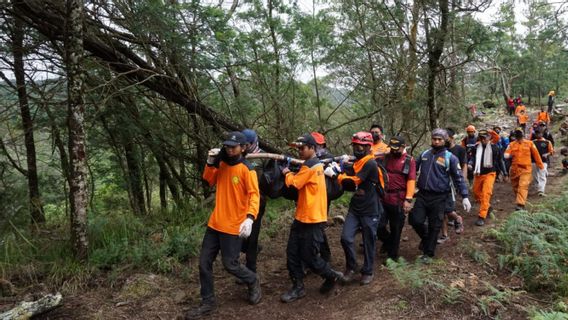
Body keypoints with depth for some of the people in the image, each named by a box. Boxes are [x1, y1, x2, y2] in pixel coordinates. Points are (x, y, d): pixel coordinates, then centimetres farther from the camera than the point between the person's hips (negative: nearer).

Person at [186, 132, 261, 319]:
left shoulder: (247, 170, -13)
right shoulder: (222, 165, 8)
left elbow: (254, 195, -20)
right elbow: (209, 182, 19)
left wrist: (250, 218, -35)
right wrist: (210, 164, 1)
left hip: (233, 226, -7)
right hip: (215, 223, 7)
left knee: (230, 264, 1)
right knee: (204, 263, 8)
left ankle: (253, 282, 31)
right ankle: (208, 302, 23)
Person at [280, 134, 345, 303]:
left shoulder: (309, 166, -18)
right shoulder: (316, 164, 14)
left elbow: (293, 183, -15)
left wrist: (287, 173, 4)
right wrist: (291, 173, 6)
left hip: (312, 219, -10)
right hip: (302, 217, 10)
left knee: (309, 256, 1)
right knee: (292, 253, 9)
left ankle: (332, 276, 24)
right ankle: (298, 287, 18)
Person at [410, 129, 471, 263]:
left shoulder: (450, 157, -4)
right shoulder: (424, 154, 7)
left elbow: (458, 178, -4)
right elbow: (414, 168, 19)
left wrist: (465, 197, -10)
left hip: (439, 197, -3)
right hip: (422, 195, 3)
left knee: (434, 226, 6)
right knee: (415, 220, -4)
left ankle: (428, 253, 21)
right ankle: (425, 237, 27)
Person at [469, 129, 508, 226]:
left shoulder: (494, 148, -3)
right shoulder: (476, 147, 2)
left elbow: (499, 161, 6)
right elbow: (473, 158, 9)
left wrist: (504, 173, 11)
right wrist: (470, 164, -14)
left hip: (489, 173, -4)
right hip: (478, 174, 4)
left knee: (485, 194, -14)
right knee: (476, 193, 13)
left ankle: (482, 216, -13)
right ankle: (487, 206, 40)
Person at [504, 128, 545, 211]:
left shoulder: (529, 143, 6)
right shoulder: (511, 144, 8)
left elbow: (536, 154, 10)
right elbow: (506, 154, -2)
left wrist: (541, 165, 14)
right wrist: (509, 155, -26)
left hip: (526, 169, -3)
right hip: (514, 169, 3)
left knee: (523, 186, -16)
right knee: (515, 187, 11)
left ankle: (520, 204, -22)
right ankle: (520, 201, 32)